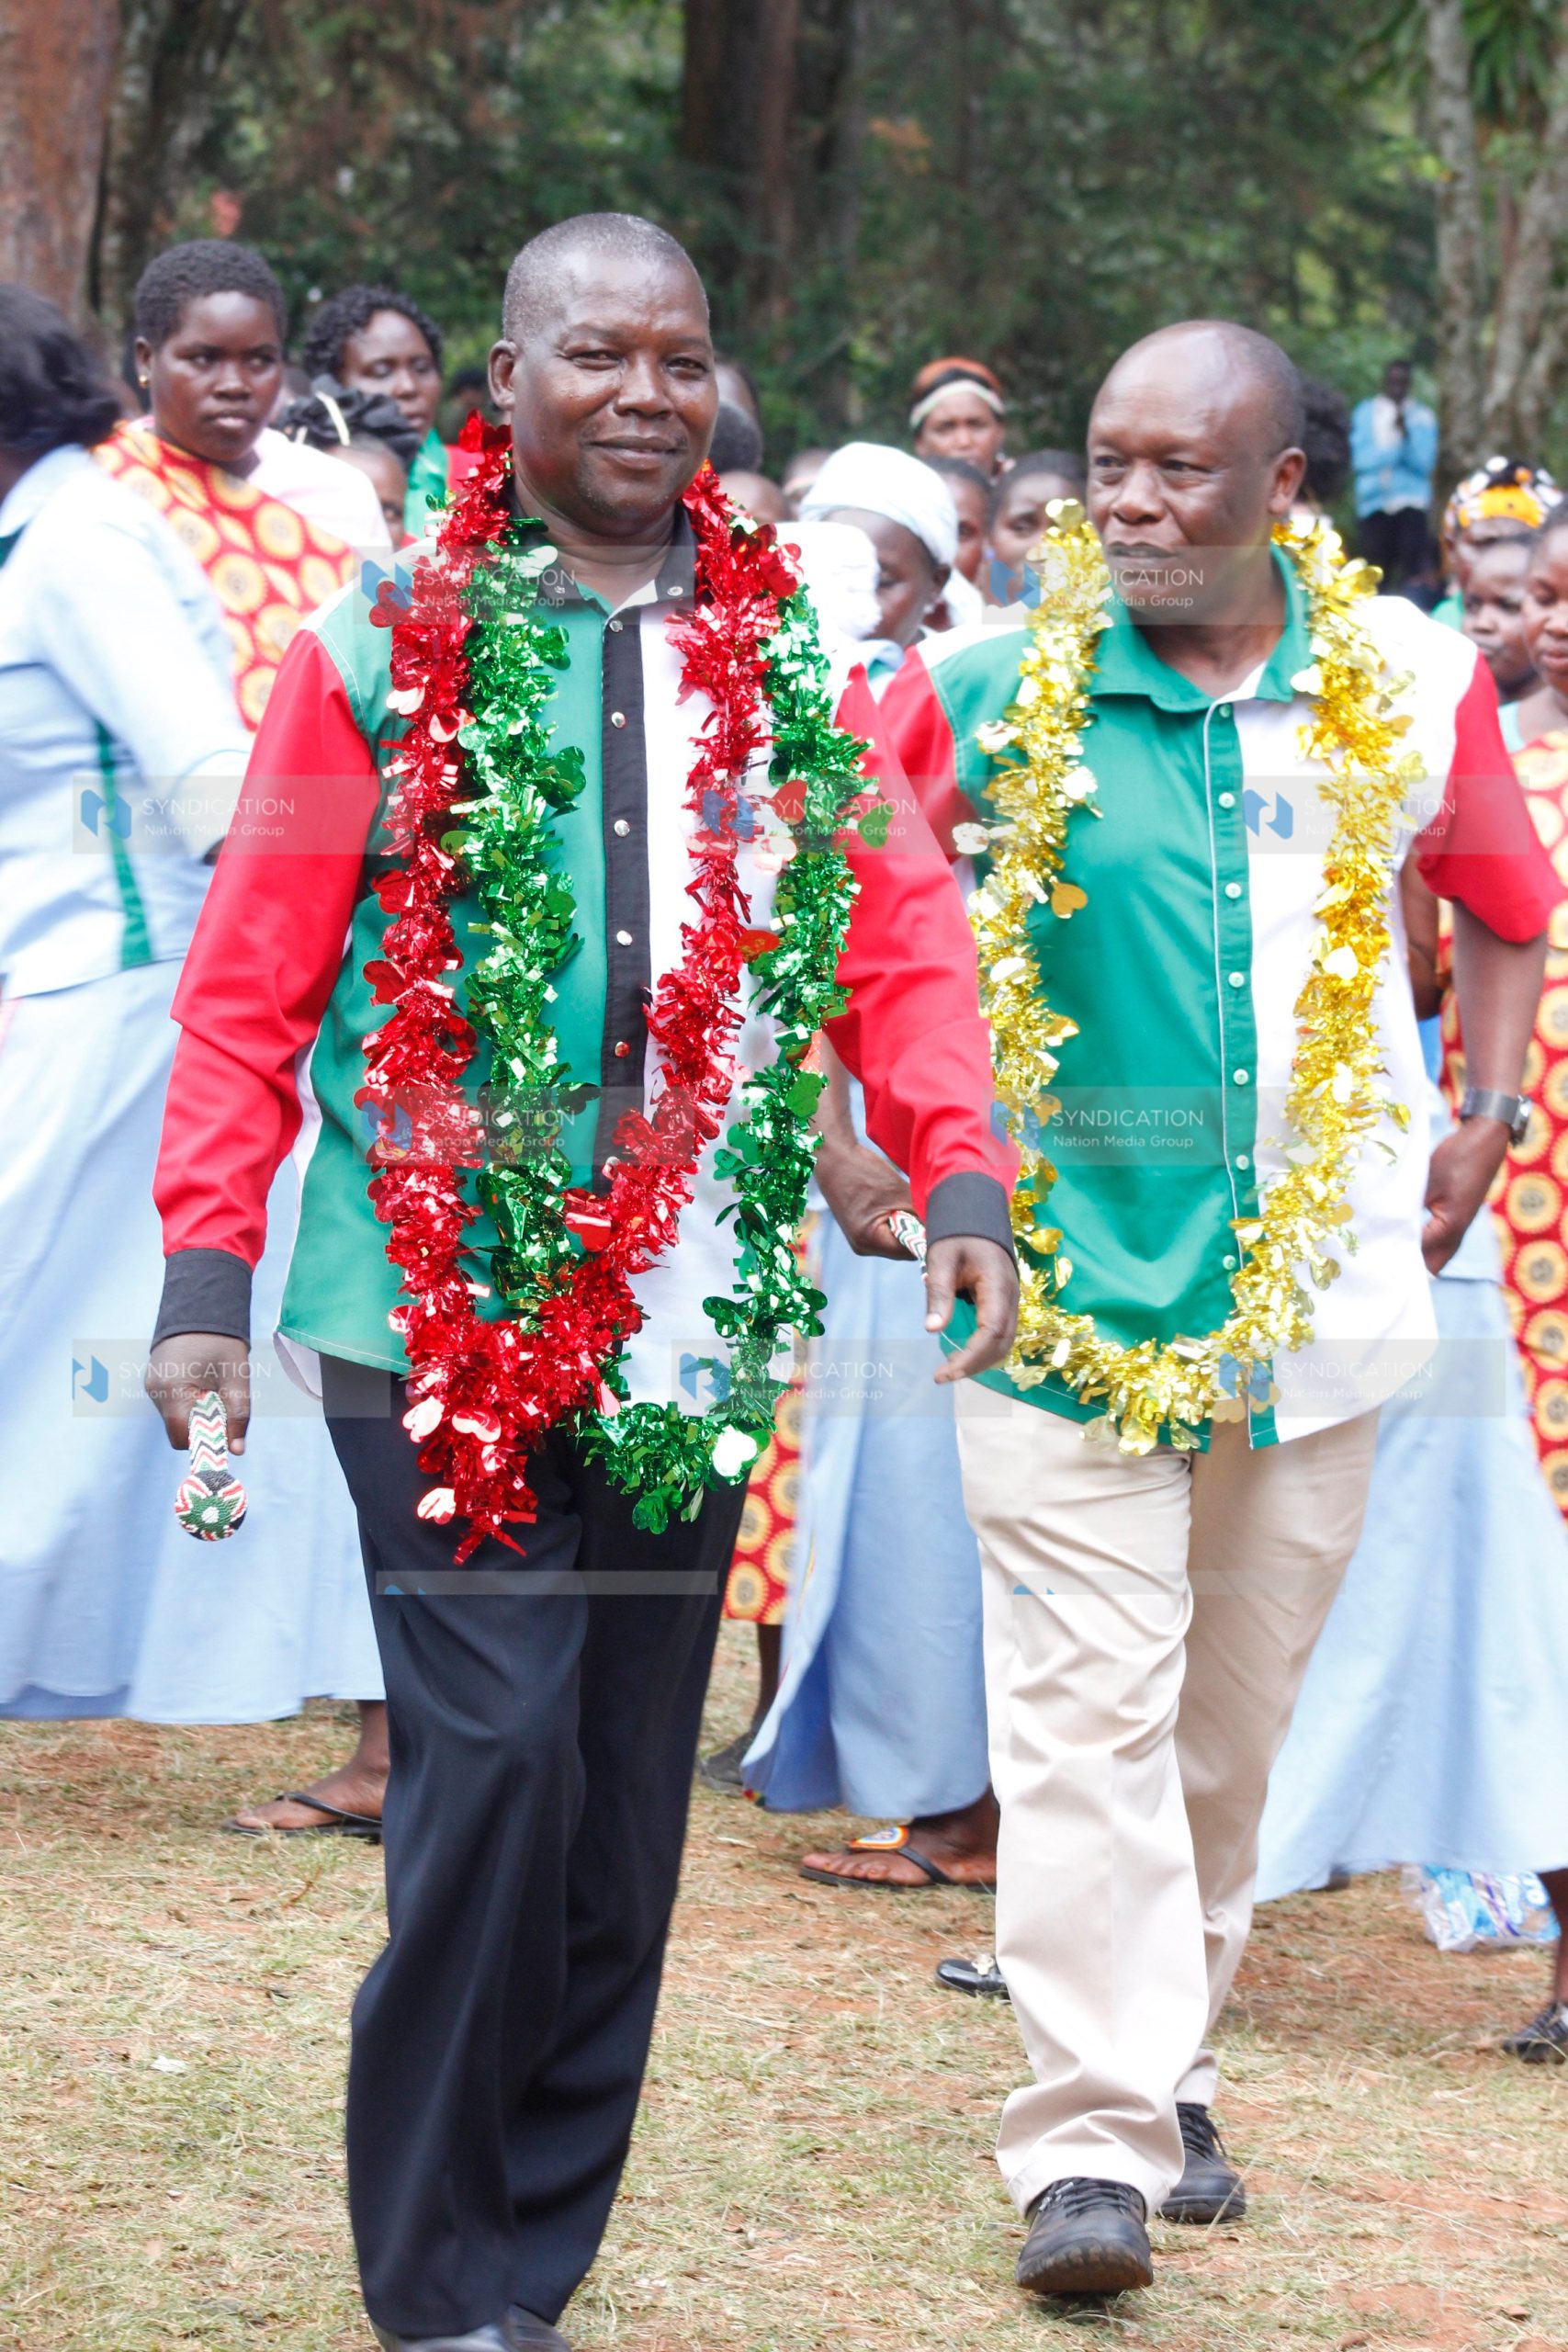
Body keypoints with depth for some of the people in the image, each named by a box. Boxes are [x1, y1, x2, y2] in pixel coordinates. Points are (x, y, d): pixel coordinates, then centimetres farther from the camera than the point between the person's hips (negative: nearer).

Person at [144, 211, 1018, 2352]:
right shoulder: (381, 656, 2)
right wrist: (208, 1265, -5)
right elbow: (251, 990, 2)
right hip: (436, 1313, -3)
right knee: (494, 1757, -12)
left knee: (624, 1810, 7)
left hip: (684, 1334, 4)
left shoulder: (792, 663, 11)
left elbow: (902, 945, 8)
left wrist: (961, 1177, -7)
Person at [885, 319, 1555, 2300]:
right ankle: (1087, 2139, -8)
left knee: (1235, 1708, 11)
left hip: (1316, 1288, 2)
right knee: (1086, 1709, -9)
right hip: (1067, 1281, -2)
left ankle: (1165, 2063, 28)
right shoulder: (996, 693, -5)